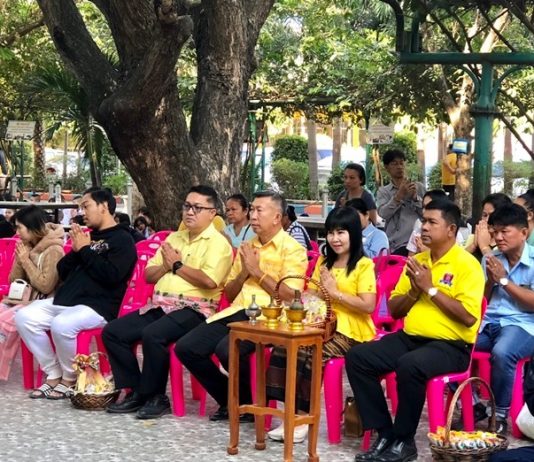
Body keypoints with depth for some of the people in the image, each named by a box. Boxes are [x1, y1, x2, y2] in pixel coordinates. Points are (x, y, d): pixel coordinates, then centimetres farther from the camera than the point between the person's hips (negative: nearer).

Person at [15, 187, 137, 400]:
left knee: (61, 324, -35)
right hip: (64, 300, 8)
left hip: (97, 306, -8)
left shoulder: (122, 239, -1)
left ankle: (70, 379, -9)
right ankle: (53, 374, -3)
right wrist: (76, 250, 2)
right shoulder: (87, 236, 21)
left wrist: (85, 250, -8)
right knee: (23, 317, -10)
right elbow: (62, 272, 21)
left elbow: (111, 275, -17)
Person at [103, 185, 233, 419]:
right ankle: (136, 391, 1)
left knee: (152, 335, -33)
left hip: (193, 309, -8)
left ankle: (156, 397, -13)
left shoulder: (217, 243, -2)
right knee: (112, 332, -6)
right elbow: (149, 275, 21)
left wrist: (177, 265, -6)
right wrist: (166, 266, -1)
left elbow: (209, 280, -19)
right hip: (159, 306, 8)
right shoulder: (174, 238, 21)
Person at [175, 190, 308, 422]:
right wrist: (244, 272, 2)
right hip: (236, 312, 7)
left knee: (227, 349, -34)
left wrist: (257, 271, -8)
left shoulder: (292, 249, -1)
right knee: (186, 347, -11)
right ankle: (229, 401, 5)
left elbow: (290, 296, -12)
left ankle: (250, 404, -6)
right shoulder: (247, 247, 20)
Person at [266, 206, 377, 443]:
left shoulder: (364, 265, -5)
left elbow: (368, 306, -14)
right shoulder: (323, 262, 18)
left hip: (351, 331, -6)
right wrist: (306, 296, -10)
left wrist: (334, 292, -14)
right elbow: (312, 294, 13)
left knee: (309, 355, -29)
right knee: (284, 347, -21)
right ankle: (293, 412, -21)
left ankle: (303, 416, -16)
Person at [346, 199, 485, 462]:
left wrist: (430, 288, -14)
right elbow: (393, 310, 16)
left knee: (409, 365, -37)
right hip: (409, 338, 7)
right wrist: (414, 291, -4)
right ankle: (385, 434, -7)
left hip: (450, 346, -7)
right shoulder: (416, 261, 14)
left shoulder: (467, 264, -7)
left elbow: (468, 317, -18)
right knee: (357, 357, -12)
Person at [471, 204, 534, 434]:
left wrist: (504, 280, -11)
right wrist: (490, 280, -3)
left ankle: (500, 416, -18)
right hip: (487, 323, 6)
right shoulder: (490, 259, 14)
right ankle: (472, 405, -4)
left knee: (501, 353, -39)